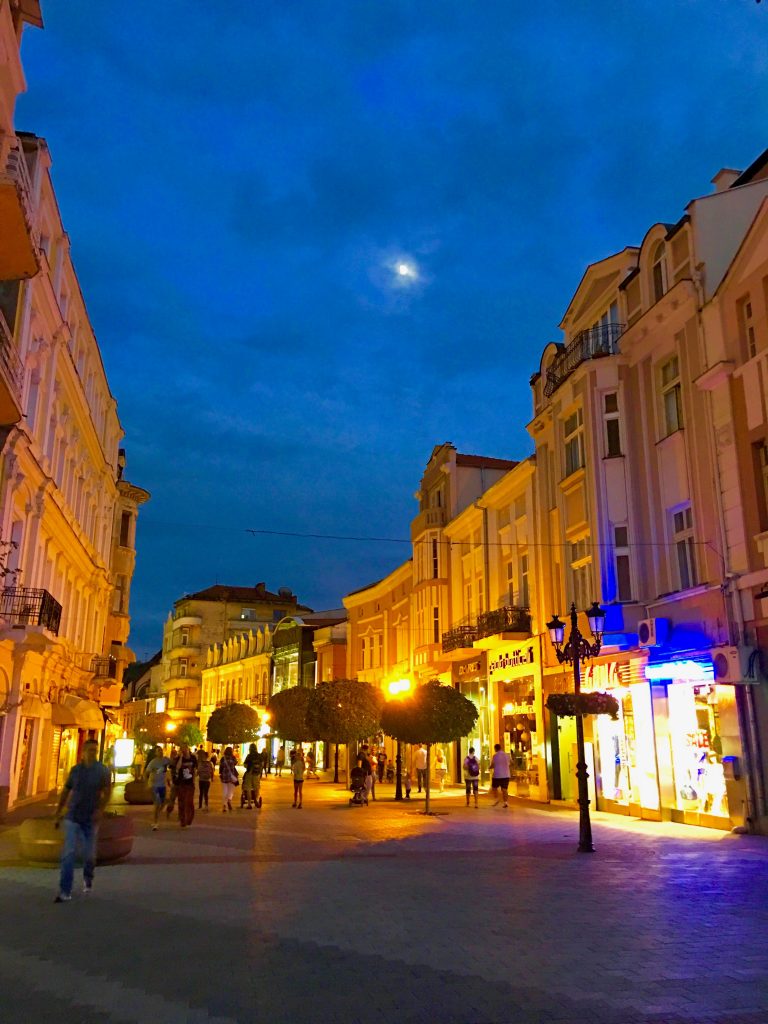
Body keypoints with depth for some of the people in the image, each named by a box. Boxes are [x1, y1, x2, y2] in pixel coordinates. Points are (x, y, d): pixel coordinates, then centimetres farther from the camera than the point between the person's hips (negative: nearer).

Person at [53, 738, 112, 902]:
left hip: (91, 819, -1)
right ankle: (65, 892, -3)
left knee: (89, 854, 8)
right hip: (72, 817, 1)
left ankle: (88, 878, 37)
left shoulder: (102, 770, -3)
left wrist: (100, 809, -21)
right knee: (68, 853, -8)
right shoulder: (75, 770, 2)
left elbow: (107, 791, -7)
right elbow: (65, 791, 10)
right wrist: (58, 813, 10)